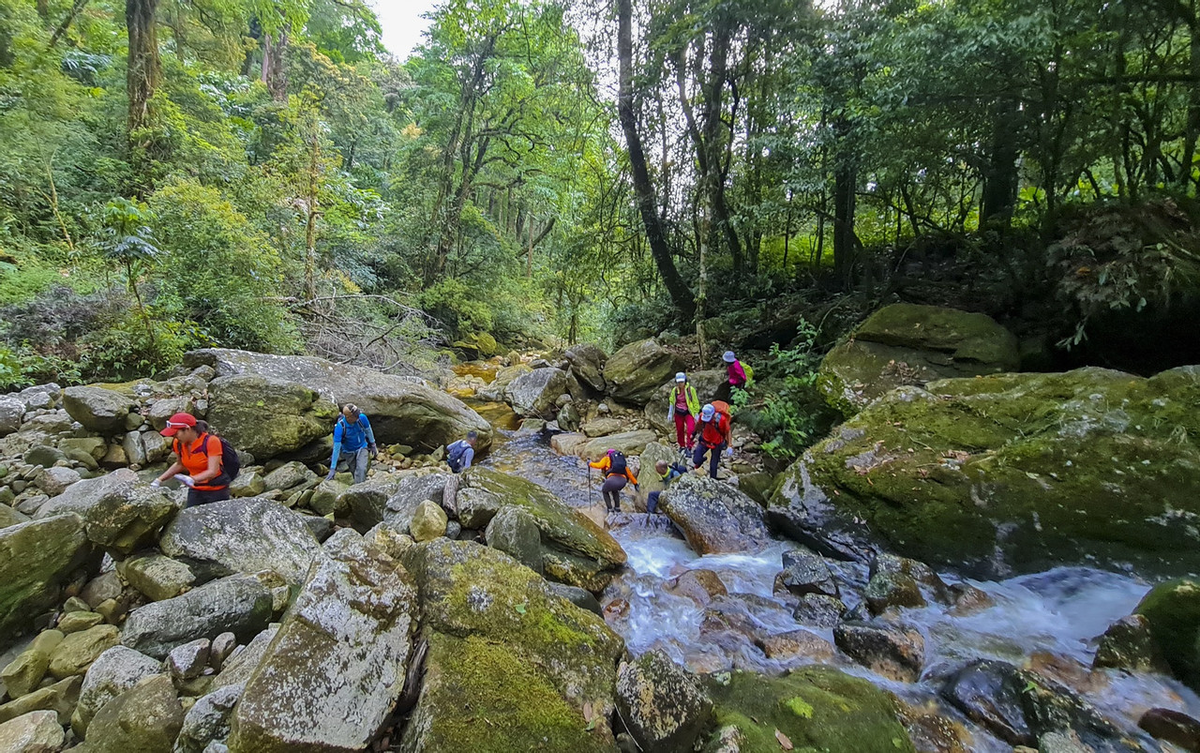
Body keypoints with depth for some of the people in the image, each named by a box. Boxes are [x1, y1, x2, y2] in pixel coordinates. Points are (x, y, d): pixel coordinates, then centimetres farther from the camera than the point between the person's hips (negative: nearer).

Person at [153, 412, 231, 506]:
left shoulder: (211, 441, -20)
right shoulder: (178, 443, -2)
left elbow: (212, 471, -25)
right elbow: (180, 465, 18)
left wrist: (192, 479, -41)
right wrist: (160, 479, 10)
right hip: (195, 491, 5)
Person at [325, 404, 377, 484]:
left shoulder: (362, 418, -26)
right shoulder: (340, 427, -31)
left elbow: (368, 431, -3)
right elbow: (336, 448, -28)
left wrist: (372, 445, 7)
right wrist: (332, 469, -27)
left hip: (362, 448, 1)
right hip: (348, 451, -1)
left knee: (361, 469, -18)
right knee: (354, 471, 10)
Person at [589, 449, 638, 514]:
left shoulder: (606, 458, 23)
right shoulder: (622, 460, 36)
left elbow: (599, 465, 5)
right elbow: (629, 472, 35)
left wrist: (590, 464, 23)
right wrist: (635, 483, 41)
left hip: (613, 479, -5)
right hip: (623, 480, 5)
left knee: (604, 491, 29)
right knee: (615, 490, 39)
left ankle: (610, 508, 17)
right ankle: (617, 507, 29)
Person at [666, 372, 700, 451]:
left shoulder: (691, 389, -12)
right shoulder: (674, 390, -2)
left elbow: (695, 402, -3)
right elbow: (672, 402, 12)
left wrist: (696, 414, -1)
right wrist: (670, 413, 11)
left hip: (688, 413, -3)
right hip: (678, 413, 3)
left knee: (691, 429, -20)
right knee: (679, 430, 12)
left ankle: (689, 447, -8)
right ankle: (682, 446, 33)